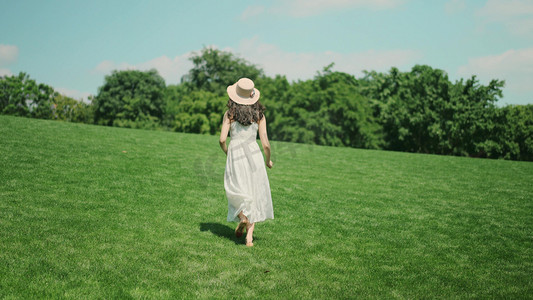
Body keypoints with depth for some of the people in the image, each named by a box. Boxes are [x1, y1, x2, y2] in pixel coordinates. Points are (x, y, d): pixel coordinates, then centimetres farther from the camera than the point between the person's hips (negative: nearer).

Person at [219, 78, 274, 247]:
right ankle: (249, 237, 4)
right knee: (255, 195, 10)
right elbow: (265, 143, -2)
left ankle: (242, 216, -8)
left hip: (235, 155, 0)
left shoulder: (229, 114, 0)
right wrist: (268, 160, 16)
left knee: (236, 192, 20)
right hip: (254, 155, 1)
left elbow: (222, 139, -5)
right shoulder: (259, 115, 1)